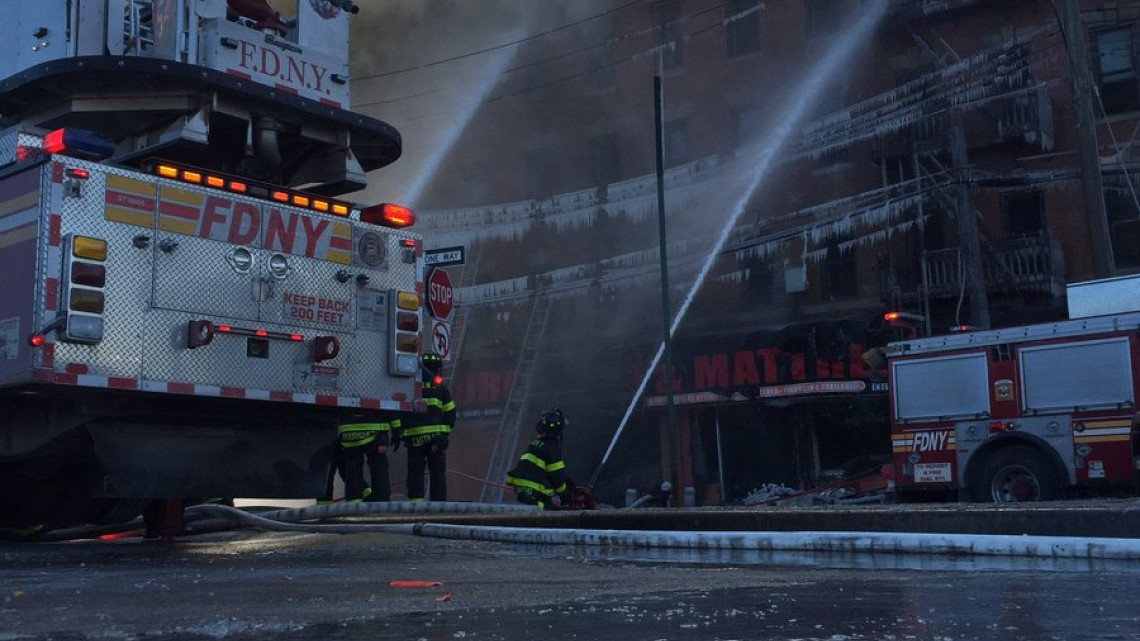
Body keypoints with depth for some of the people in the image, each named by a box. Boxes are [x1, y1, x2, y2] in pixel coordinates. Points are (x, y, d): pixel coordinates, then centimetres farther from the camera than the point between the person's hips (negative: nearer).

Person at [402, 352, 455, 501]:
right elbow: (450, 411, 2)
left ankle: (415, 500, -2)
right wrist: (446, 430, 14)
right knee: (438, 474, 4)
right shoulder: (440, 386, 3)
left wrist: (400, 433, 10)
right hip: (436, 436, -1)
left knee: (415, 473, 6)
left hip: (414, 437, 1)